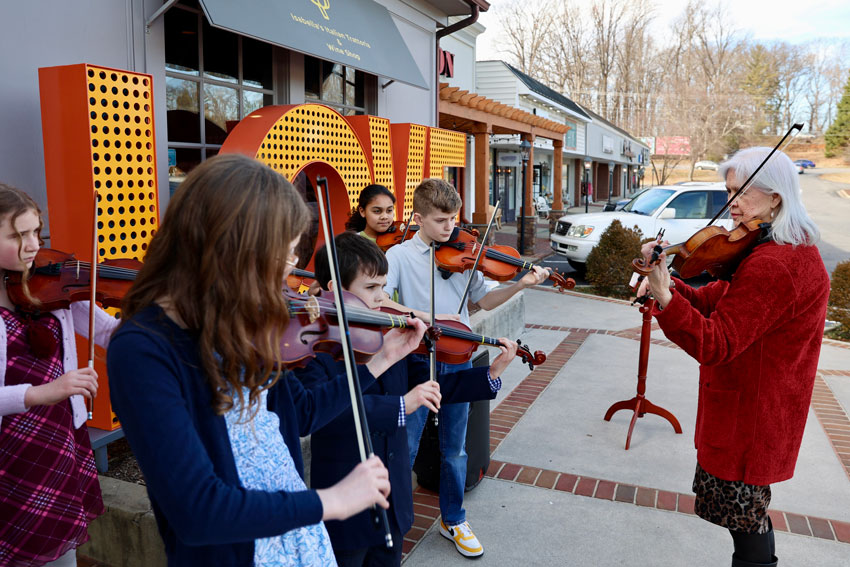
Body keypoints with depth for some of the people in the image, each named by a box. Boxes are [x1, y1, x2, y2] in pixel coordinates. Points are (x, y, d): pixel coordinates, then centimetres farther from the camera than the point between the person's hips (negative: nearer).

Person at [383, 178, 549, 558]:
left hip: (457, 360, 3)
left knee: (454, 449, 15)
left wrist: (520, 285, -8)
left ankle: (453, 520, 33)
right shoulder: (400, 256, -4)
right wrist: (417, 319, -32)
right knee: (405, 448, 5)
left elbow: (484, 300, 8)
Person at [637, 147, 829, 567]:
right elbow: (718, 301, 6)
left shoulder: (771, 265, -26)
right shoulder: (797, 250, 9)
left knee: (743, 518, 5)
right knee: (750, 511, 25)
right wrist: (670, 285, -10)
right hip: (764, 408, 10)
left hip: (747, 417, -10)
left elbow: (714, 345, -30)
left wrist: (663, 296, -42)